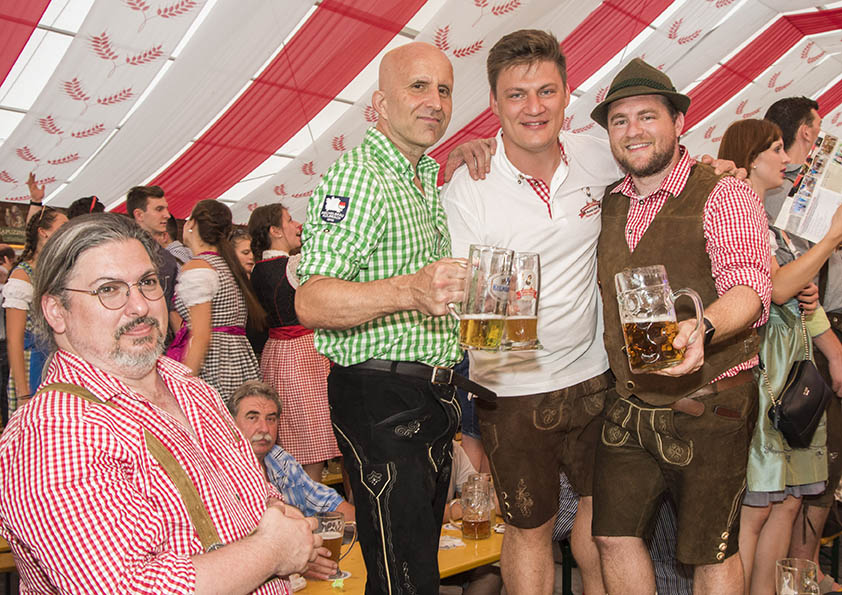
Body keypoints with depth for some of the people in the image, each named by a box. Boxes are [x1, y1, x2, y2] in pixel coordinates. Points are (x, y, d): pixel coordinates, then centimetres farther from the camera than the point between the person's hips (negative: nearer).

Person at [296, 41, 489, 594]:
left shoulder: (428, 180, 16)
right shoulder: (357, 177, -13)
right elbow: (311, 301, -26)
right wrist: (409, 290, -43)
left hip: (434, 398, 9)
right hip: (379, 398, -9)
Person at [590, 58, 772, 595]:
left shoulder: (724, 196, -9)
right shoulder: (606, 204, 8)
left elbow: (748, 285, -23)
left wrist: (701, 327, -45)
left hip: (709, 406, -5)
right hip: (628, 405, 5)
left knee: (712, 551, 8)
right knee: (614, 535, 9)